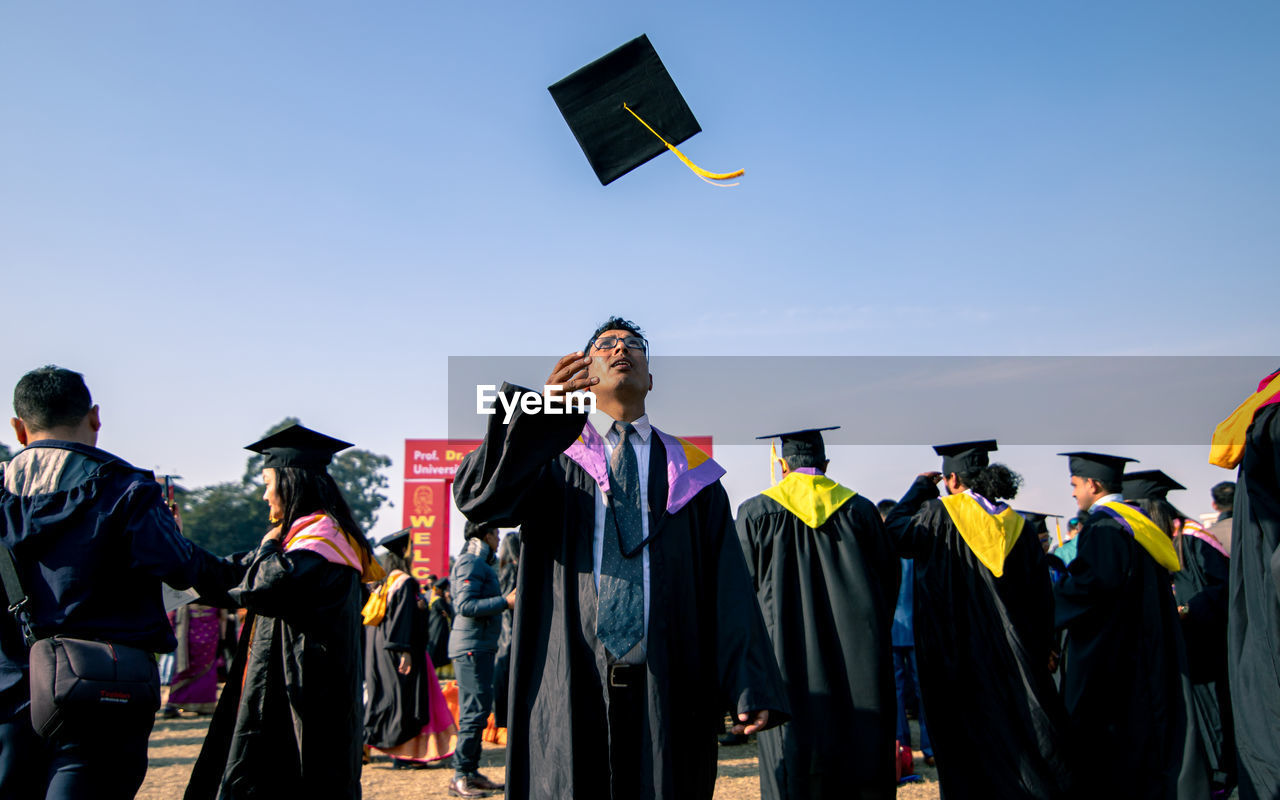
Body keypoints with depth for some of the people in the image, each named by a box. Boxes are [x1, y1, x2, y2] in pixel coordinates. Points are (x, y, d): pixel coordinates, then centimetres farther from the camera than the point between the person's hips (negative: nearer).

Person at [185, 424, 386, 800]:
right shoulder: (301, 534, 15)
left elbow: (267, 585, -30)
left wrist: (270, 544, -10)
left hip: (301, 696, -10)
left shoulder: (323, 537, -16)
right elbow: (236, 575, 23)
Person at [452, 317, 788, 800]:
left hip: (667, 691, 1)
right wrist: (544, 411, -30)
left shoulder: (689, 472, 12)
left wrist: (749, 686, -9)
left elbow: (729, 584, 4)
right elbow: (479, 496, -13)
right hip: (569, 686, -1)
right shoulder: (551, 458, 8)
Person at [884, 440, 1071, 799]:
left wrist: (920, 487, 15)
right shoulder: (1017, 526, 5)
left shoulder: (940, 515, -9)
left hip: (959, 659, -4)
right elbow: (1042, 602, 9)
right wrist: (1039, 656, 17)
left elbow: (893, 530, 6)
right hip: (1017, 660, 4)